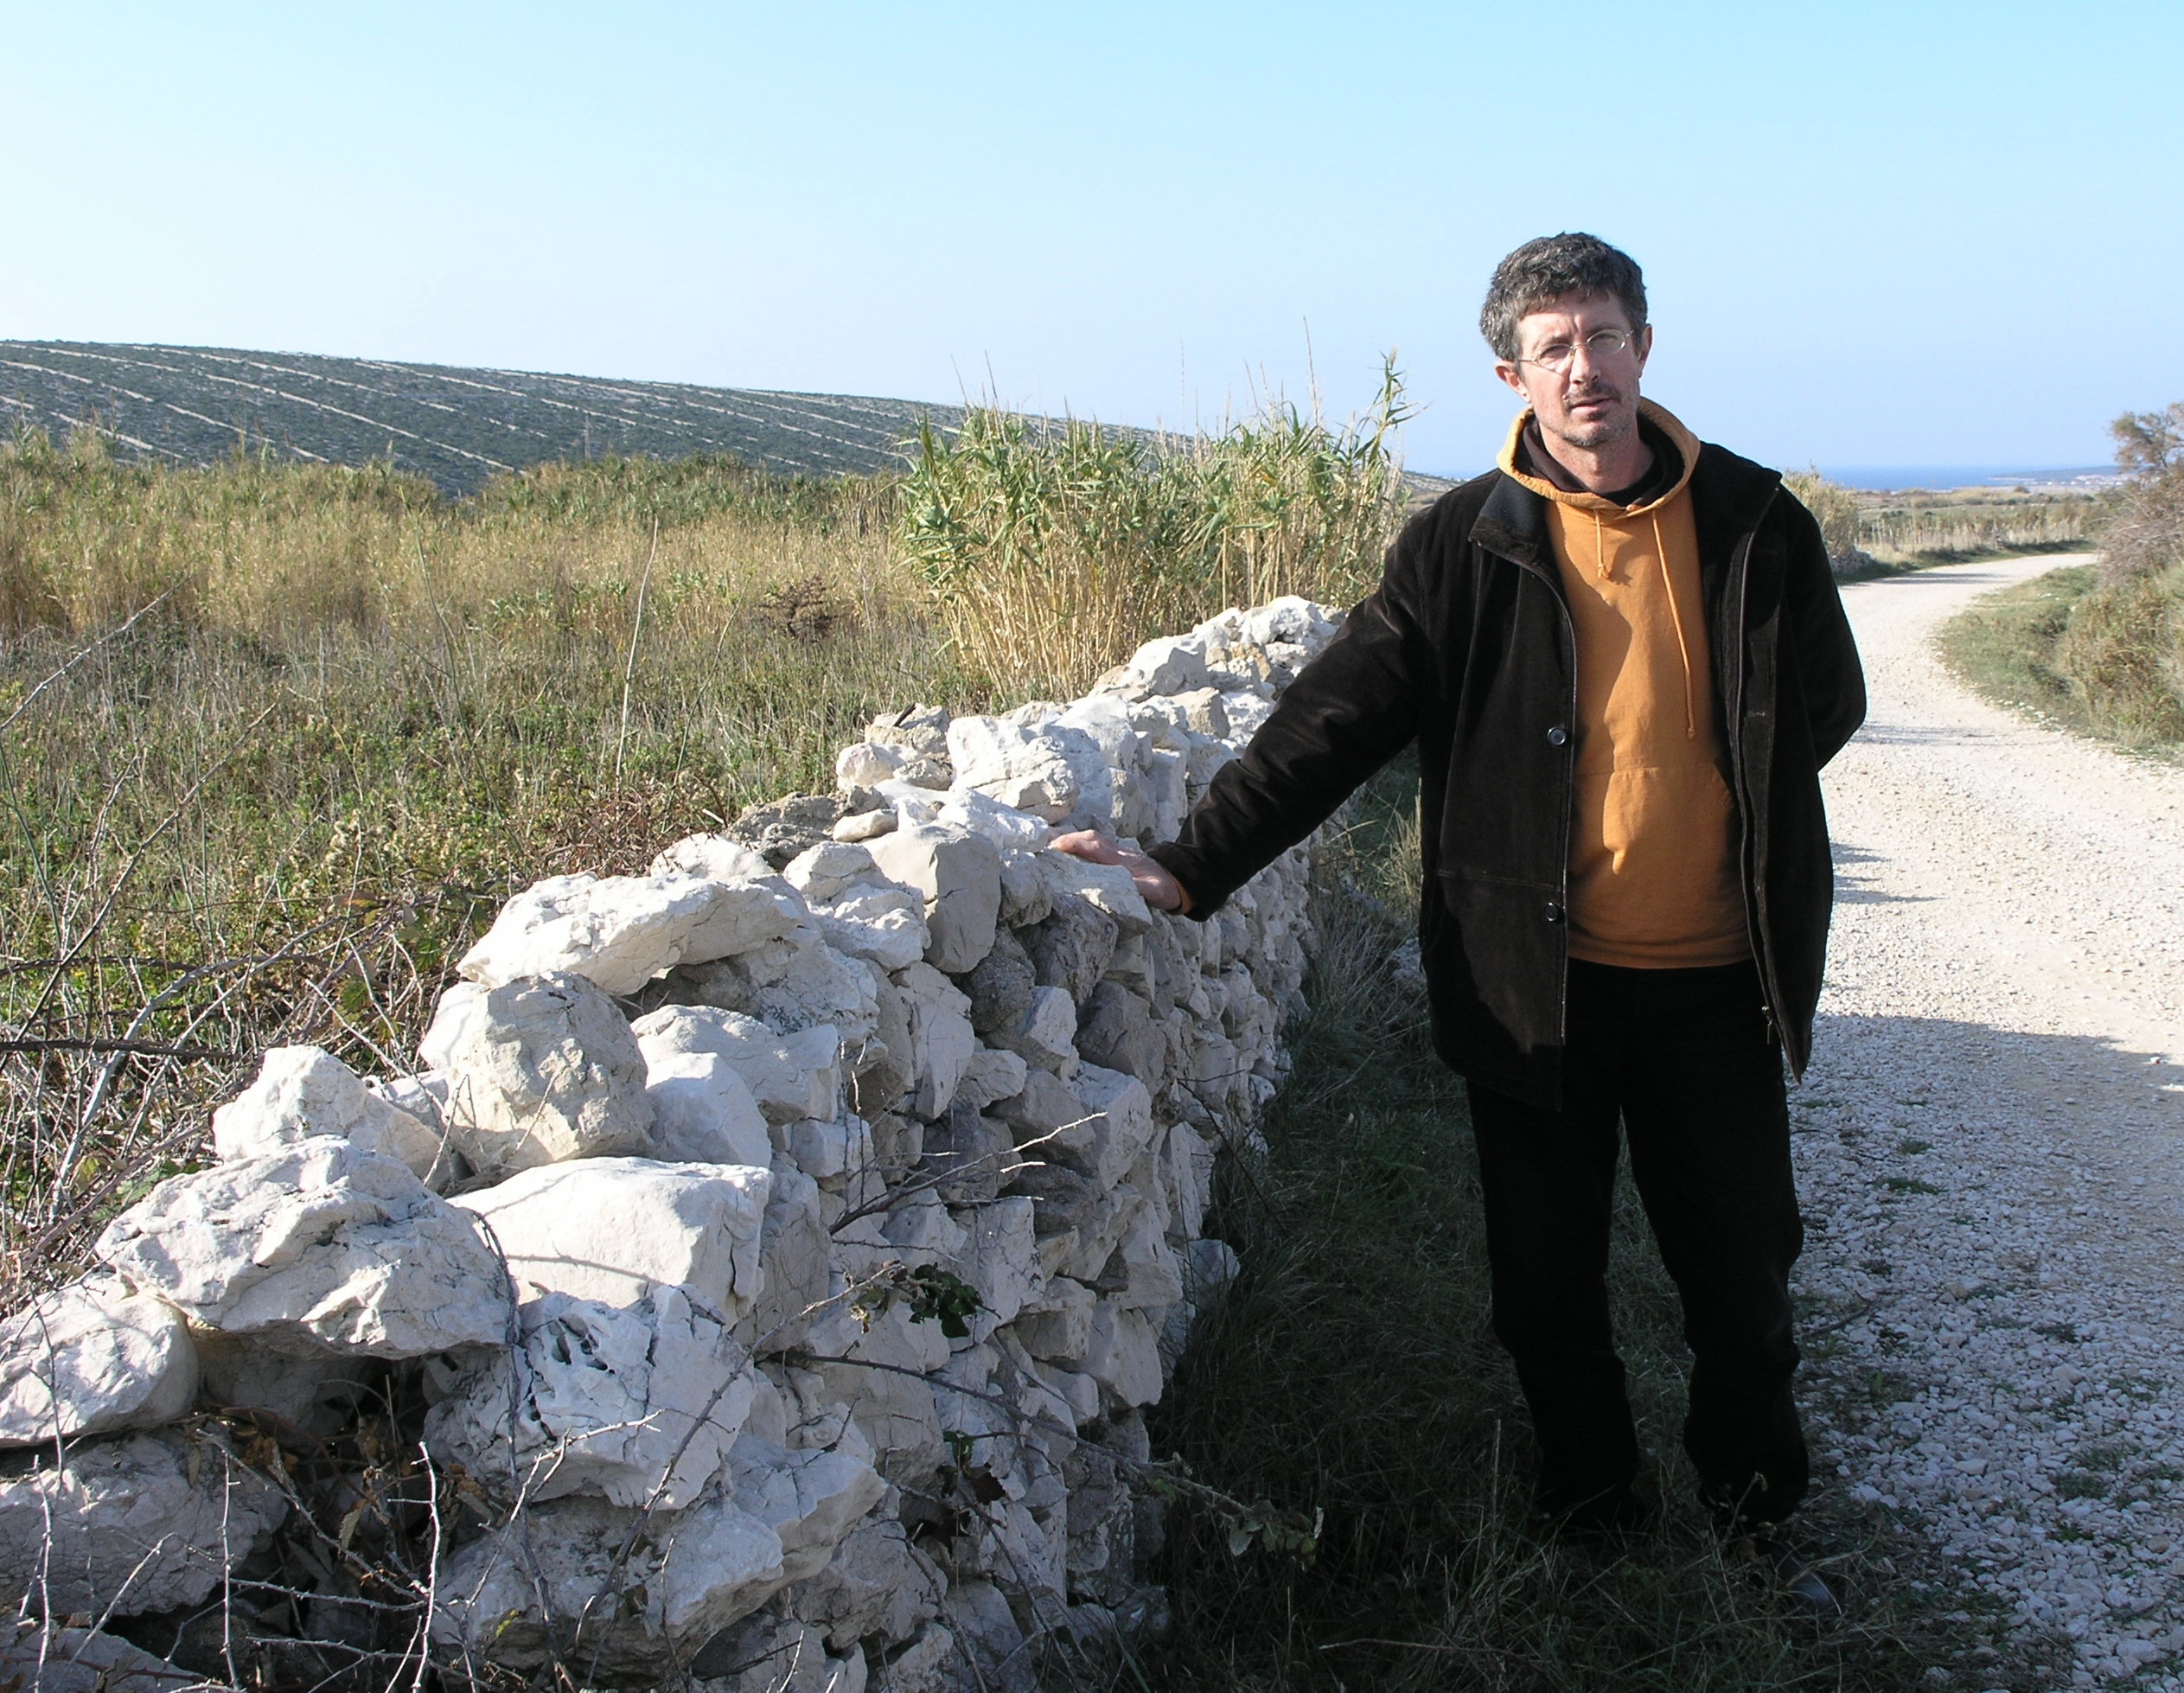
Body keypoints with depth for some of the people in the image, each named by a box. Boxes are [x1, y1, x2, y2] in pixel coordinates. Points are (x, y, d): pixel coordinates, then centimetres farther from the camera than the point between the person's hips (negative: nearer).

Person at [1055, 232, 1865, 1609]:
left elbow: (1826, 705, 11)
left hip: (1713, 979, 1)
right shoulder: (1468, 544, -5)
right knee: (1551, 1287, 11)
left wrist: (1704, 794, -1)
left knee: (1743, 1278, 13)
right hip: (1536, 979, -1)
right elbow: (1337, 719, -10)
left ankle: (1759, 1522, 36)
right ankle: (1596, 1525, 33)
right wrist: (1196, 864, -18)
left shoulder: (1754, 523, -1)